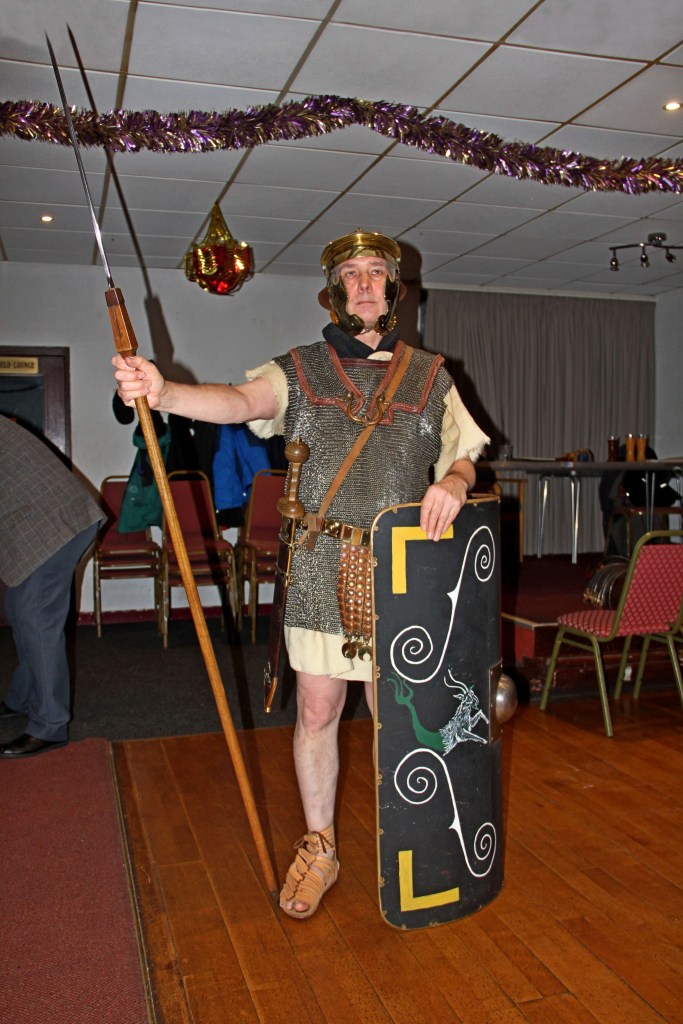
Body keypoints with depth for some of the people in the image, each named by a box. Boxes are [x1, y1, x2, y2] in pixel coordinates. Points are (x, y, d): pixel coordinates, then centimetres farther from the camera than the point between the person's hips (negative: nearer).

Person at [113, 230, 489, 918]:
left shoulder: (428, 376, 10)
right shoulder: (299, 369, 4)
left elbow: (463, 456, 13)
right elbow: (241, 400, -15)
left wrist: (454, 482, -13)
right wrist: (163, 391, -35)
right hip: (319, 569, 0)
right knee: (317, 711, 7)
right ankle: (318, 849, 28)